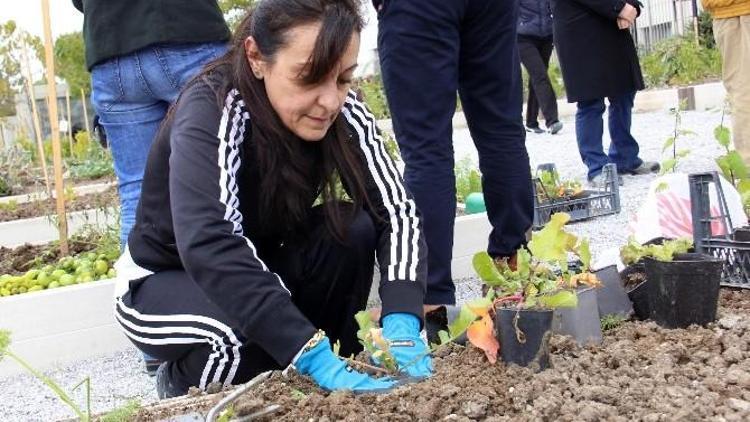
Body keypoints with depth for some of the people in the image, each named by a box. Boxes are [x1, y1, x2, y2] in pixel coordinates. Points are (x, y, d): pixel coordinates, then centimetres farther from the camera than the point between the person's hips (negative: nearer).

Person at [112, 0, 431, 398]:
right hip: (164, 282, -4)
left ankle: (333, 373, -5)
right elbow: (207, 246, -45)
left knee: (354, 229, -22)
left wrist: (401, 321, -39)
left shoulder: (341, 110, -16)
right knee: (254, 335, -34)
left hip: (259, 270, 4)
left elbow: (396, 209, -21)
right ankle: (181, 381, -1)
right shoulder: (209, 112, -31)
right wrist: (314, 356, -52)